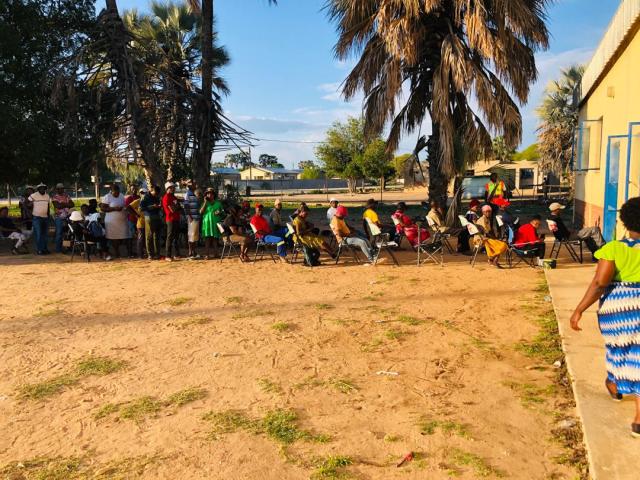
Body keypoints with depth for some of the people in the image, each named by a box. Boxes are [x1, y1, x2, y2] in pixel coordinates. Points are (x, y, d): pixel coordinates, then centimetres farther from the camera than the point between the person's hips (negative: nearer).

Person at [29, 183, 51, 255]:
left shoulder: (47, 196, 11)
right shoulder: (33, 196, -5)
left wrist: (48, 215, 15)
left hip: (45, 217, 5)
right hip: (37, 217, -5)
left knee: (45, 234, 9)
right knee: (38, 234, -7)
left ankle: (45, 248, 17)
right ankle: (39, 249, -4)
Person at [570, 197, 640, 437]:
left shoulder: (614, 249, -11)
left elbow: (599, 283, -18)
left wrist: (579, 310, -16)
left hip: (618, 306, 0)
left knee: (619, 345, 26)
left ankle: (615, 386, 50)